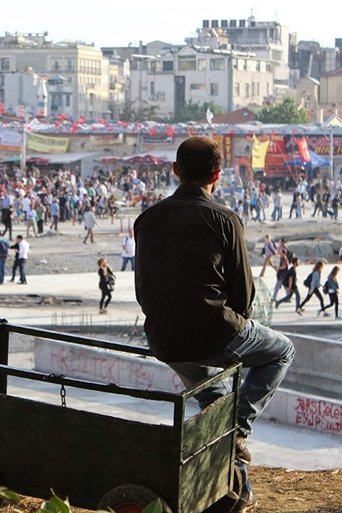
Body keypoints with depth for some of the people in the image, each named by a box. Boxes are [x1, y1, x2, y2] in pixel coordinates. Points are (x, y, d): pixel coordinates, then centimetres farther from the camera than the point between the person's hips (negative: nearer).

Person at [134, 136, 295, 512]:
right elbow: (243, 289, -4)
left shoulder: (147, 218, 7)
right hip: (212, 335, -6)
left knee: (209, 393, 37)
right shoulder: (223, 219, -8)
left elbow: (142, 287, 13)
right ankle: (239, 428, 7)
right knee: (281, 351, 24)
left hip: (162, 343, 6)